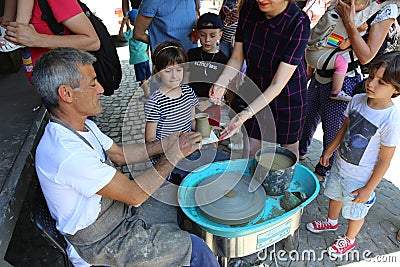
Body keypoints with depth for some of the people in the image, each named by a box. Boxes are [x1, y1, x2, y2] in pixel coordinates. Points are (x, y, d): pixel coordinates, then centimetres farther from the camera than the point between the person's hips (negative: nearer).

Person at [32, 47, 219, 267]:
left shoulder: (82, 125, -3)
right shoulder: (66, 154, -35)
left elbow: (119, 154, 8)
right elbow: (134, 194, -29)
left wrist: (163, 145, -3)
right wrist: (172, 156, -19)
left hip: (118, 207, 9)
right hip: (101, 240, -9)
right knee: (196, 249, -12)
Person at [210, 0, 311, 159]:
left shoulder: (299, 24, -27)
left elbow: (277, 84, -28)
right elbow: (236, 58, -7)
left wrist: (245, 115, -37)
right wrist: (222, 82, -26)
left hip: (288, 96, -3)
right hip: (255, 89, 3)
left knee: (289, 147, 18)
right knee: (251, 150, 9)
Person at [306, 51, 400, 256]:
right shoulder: (357, 100, -12)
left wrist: (368, 189, -14)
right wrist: (329, 151, 10)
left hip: (360, 177, -6)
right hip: (340, 163, 6)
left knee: (355, 212, 18)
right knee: (334, 195, 29)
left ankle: (349, 239, 48)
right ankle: (331, 222, 59)